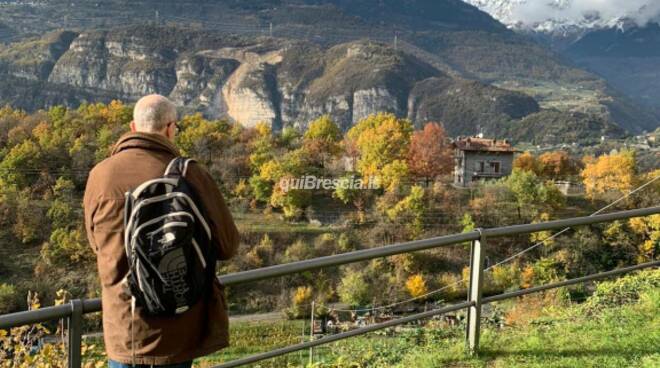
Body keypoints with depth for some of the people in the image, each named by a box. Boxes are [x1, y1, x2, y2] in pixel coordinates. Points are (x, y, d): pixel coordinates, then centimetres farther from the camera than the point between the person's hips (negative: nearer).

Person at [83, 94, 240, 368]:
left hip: (124, 326, 1)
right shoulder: (190, 174, -14)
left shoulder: (101, 175, -7)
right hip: (181, 324, -1)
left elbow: (97, 242, 9)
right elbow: (227, 245, -5)